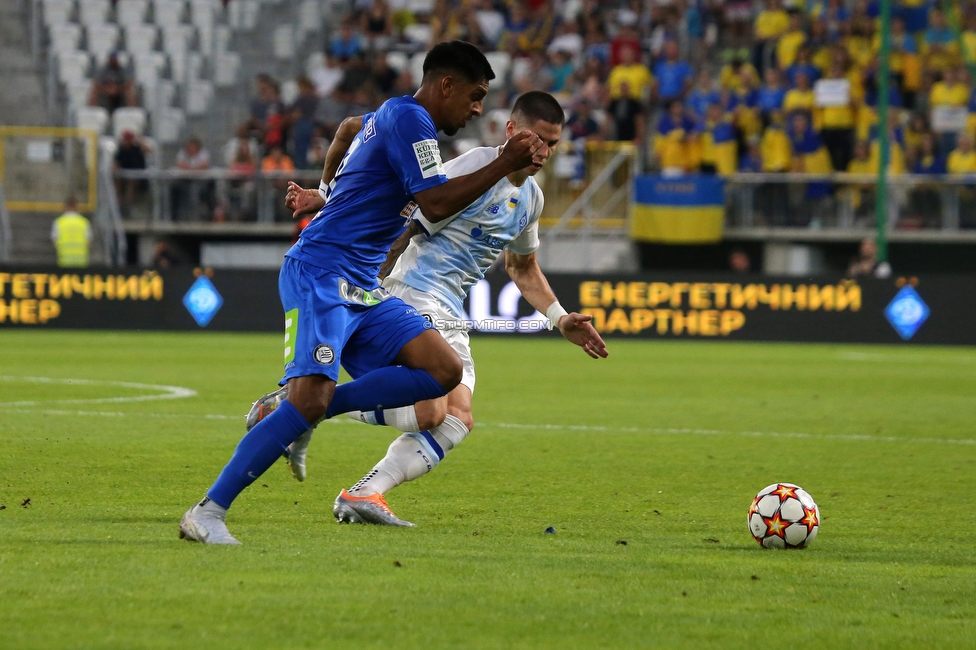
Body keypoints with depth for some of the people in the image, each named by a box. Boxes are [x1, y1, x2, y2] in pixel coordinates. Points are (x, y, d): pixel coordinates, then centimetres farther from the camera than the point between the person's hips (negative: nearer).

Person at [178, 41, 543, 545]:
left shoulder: (394, 116, 21)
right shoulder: (409, 119, -10)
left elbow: (349, 128, 44)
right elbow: (436, 204, -18)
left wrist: (327, 193, 52)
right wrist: (505, 165, -14)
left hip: (360, 287, 10)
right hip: (320, 273, -10)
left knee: (443, 371, -6)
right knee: (310, 398, -23)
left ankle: (297, 413, -5)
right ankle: (207, 511, -18)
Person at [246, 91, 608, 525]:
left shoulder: (531, 197, 16)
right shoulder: (474, 169, -12)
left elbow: (523, 267, 32)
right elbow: (404, 227, -14)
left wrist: (560, 320, 24)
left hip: (450, 316, 9)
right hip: (414, 297, -9)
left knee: (458, 419, -8)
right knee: (428, 412, -21)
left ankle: (361, 496, -9)